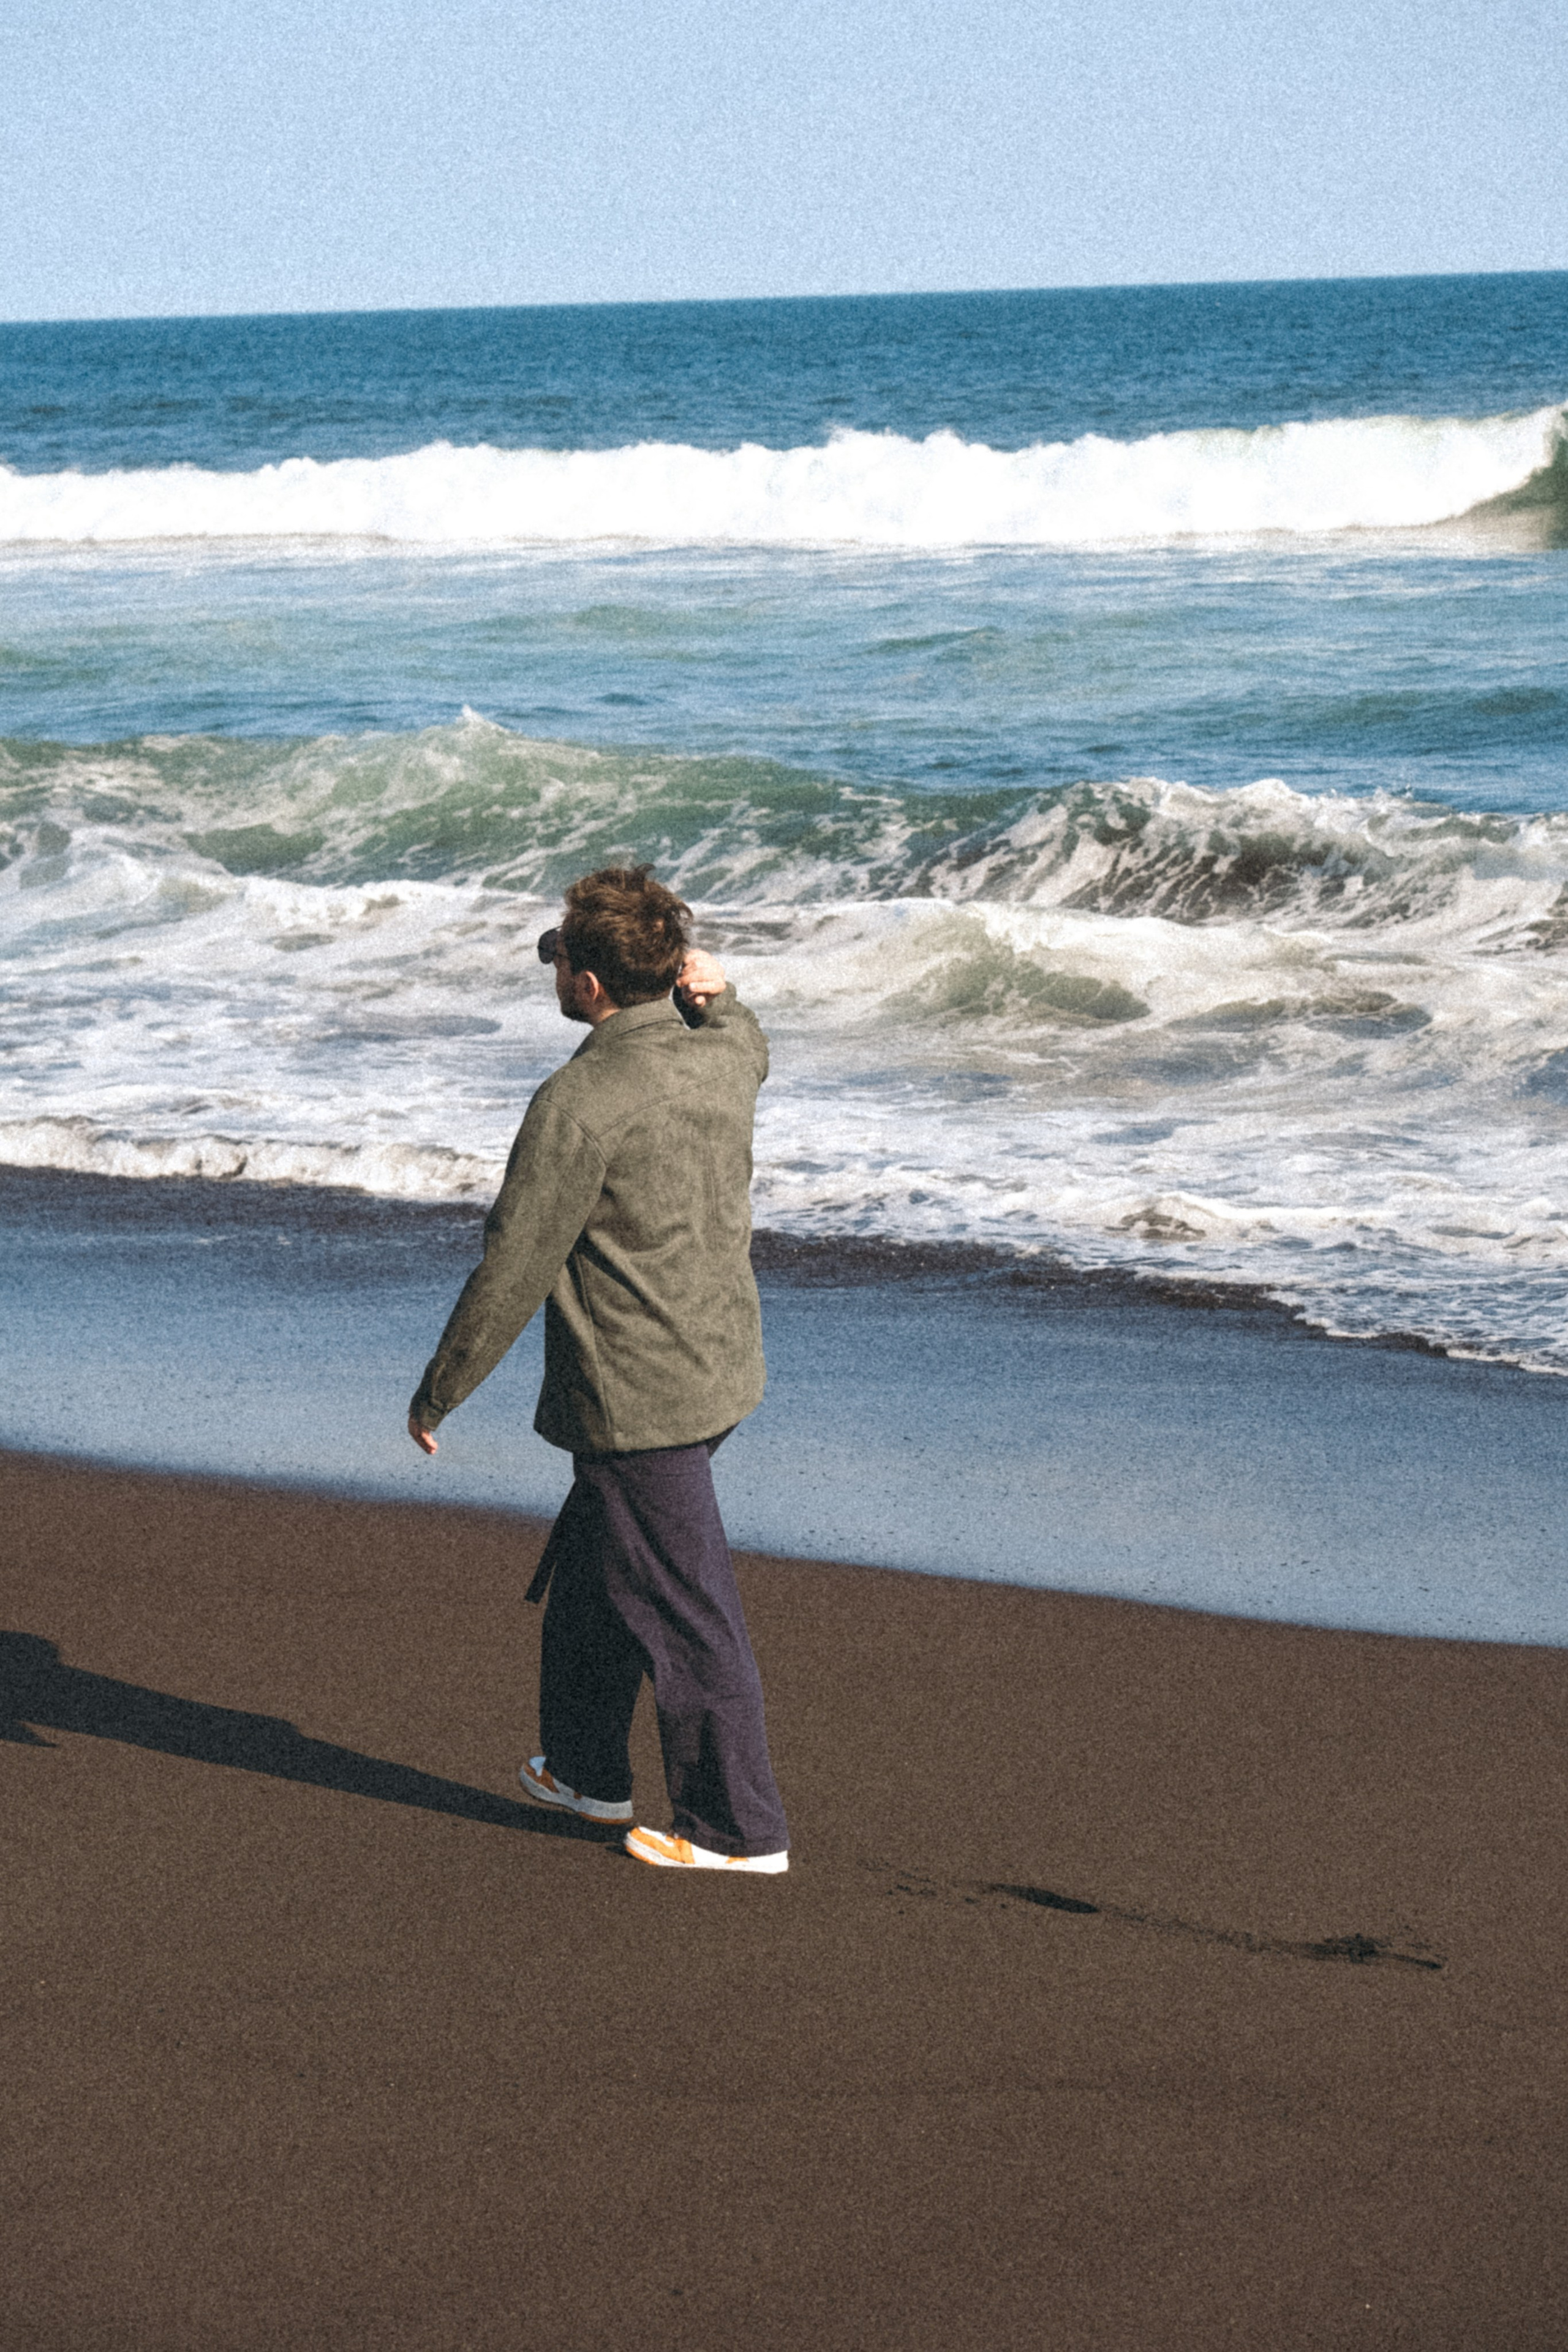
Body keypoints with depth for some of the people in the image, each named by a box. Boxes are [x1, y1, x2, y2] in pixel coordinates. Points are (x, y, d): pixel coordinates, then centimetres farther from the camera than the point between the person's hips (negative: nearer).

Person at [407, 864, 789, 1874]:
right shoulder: (725, 1054, 0)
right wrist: (714, 988, 6)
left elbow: (513, 1272, -18)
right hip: (722, 1366, 9)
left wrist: (438, 1393, -6)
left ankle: (741, 1827, 13)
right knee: (588, 1575, 25)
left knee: (684, 1616, 3)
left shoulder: (580, 1103, -23)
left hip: (639, 1404, -9)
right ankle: (586, 1767, 38)